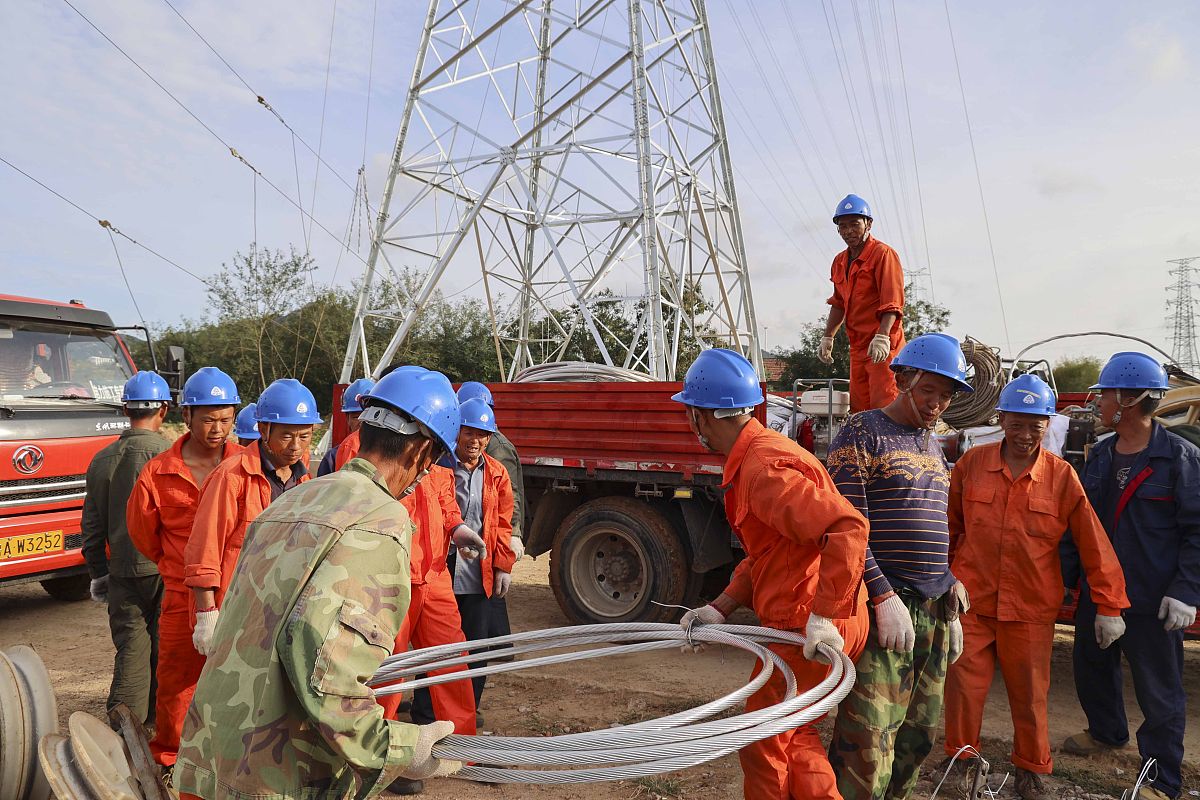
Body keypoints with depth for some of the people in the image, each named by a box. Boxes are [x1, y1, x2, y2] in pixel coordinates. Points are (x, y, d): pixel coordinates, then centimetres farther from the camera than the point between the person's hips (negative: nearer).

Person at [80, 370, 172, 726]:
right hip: (164, 567, -4)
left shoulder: (102, 460, 5)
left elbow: (92, 525, 10)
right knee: (164, 645, 11)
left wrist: (97, 573, 19)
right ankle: (157, 717, 24)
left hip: (122, 569, 4)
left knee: (130, 647, 8)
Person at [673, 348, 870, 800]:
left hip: (810, 630, -10)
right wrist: (721, 609, 7)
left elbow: (849, 528, -31)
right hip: (800, 625, 10)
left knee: (761, 745, 5)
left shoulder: (764, 467, -22)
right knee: (795, 738, 23)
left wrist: (824, 616, -29)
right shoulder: (750, 461, 12)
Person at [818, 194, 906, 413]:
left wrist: (882, 337, -28)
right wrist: (828, 337, 19)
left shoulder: (883, 254, -9)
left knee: (883, 406, -11)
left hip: (883, 346, -8)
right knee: (858, 409, 11)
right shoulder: (840, 261, 15)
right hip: (857, 346, 8)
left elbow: (892, 302, -18)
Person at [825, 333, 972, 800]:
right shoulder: (862, 434, -6)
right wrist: (884, 598, -18)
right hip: (884, 608, -8)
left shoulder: (933, 446, 18)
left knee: (918, 737, 12)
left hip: (934, 612, 8)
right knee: (868, 744, -9)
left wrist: (951, 607, 19)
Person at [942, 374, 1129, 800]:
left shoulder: (1062, 476, -4)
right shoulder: (971, 463, -2)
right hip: (972, 601, 0)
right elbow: (948, 525, 8)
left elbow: (1094, 544, -2)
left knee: (1030, 693, 12)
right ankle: (963, 761, 25)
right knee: (963, 684, 4)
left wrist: (1109, 606, -1)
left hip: (1032, 608, 0)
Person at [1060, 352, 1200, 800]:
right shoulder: (1100, 456, 6)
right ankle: (1107, 732, 45)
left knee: (1158, 690, 5)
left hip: (1152, 602, -6)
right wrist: (1066, 574, 12)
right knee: (1091, 667, 21)